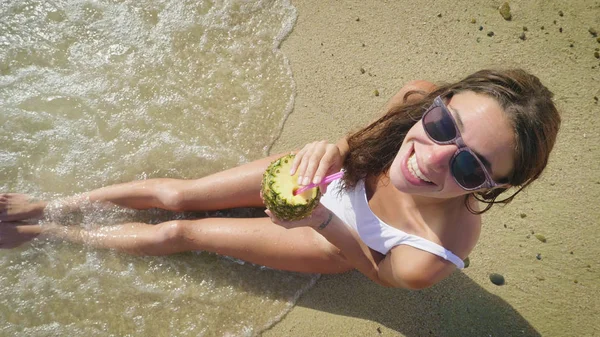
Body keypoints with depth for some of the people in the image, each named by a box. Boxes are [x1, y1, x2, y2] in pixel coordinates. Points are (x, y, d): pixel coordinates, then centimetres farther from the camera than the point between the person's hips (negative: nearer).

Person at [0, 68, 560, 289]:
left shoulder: (429, 259, -42)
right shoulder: (421, 97, -33)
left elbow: (377, 269, -18)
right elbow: (366, 142, -12)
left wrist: (322, 220, -33)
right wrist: (331, 149, -34)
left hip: (334, 242, -2)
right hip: (322, 183, 3)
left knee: (178, 233, 2)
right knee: (175, 194, 4)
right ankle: (50, 206, 30)